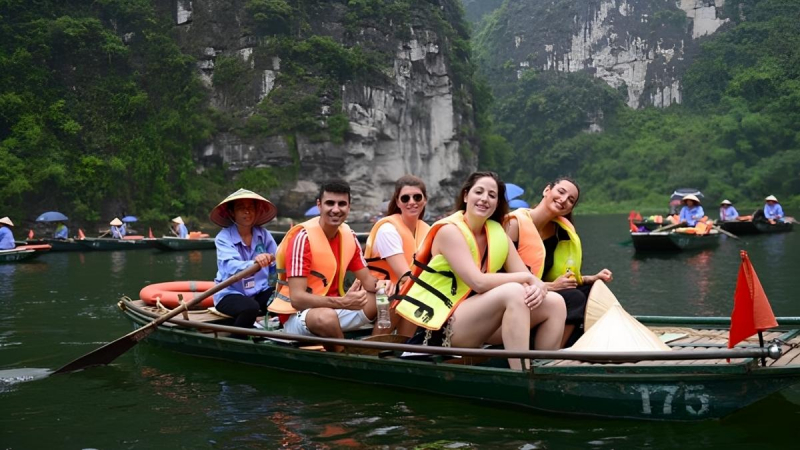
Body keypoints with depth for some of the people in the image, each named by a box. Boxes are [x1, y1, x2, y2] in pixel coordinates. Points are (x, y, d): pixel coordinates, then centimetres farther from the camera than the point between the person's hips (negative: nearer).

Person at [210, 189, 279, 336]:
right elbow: (231, 267, -29)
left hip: (260, 292, 4)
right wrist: (254, 263, -48)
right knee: (250, 307, -34)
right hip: (230, 294, -4)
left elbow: (276, 266, -4)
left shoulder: (263, 234, 2)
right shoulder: (224, 237, -10)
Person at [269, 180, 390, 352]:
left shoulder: (349, 235, 2)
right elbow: (297, 298, -26)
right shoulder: (303, 237, -20)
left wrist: (379, 285, -18)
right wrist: (342, 302, -39)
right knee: (326, 317, -38)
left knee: (387, 300, -6)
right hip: (298, 315, -7)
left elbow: (366, 279, 8)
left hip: (334, 308, 7)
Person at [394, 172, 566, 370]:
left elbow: (527, 278, 2)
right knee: (513, 291, -30)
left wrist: (538, 287, -21)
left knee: (554, 303, -5)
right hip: (443, 324, -7)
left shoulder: (496, 232, 8)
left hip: (479, 321, 8)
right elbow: (479, 282, -25)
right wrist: (527, 277, -16)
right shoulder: (449, 231, -13)